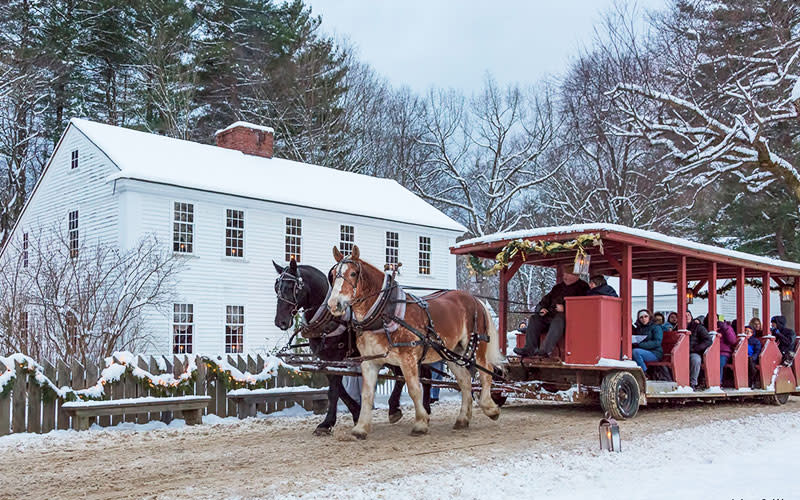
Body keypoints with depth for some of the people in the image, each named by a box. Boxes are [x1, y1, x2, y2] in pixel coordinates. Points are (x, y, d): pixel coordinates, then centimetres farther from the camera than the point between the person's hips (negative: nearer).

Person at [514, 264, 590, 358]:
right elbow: (545, 300, 28)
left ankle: (546, 349, -49)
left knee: (558, 319, -38)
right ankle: (529, 348, -25)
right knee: (534, 318, -13)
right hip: (551, 315, 7)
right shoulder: (558, 287, 29)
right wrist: (541, 309, 5)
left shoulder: (582, 287, 7)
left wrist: (564, 308, -15)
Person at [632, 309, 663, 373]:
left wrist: (640, 345, -21)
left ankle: (645, 374, -23)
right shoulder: (638, 328, 20)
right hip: (643, 351, 5)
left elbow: (657, 343, -12)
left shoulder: (656, 327, 3)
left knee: (635, 351, -32)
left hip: (654, 353, -5)